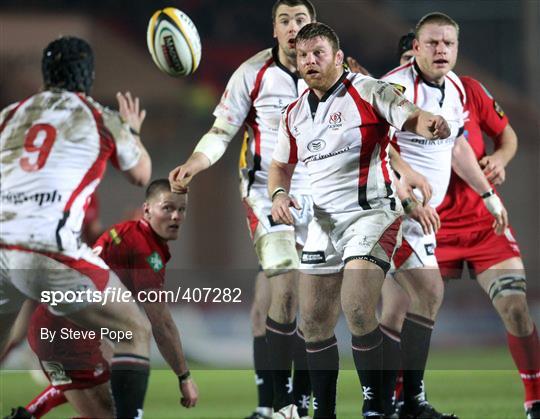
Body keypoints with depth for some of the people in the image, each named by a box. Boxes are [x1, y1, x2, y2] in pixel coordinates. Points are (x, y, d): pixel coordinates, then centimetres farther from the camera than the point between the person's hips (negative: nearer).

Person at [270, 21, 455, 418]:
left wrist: (431, 124, -45)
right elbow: (281, 165, 23)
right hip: (323, 222, 7)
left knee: (357, 311, -22)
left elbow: (410, 116, -22)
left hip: (372, 213, -7)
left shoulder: (367, 91, -8)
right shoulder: (294, 114, 11)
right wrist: (278, 194, 1)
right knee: (314, 323, 6)